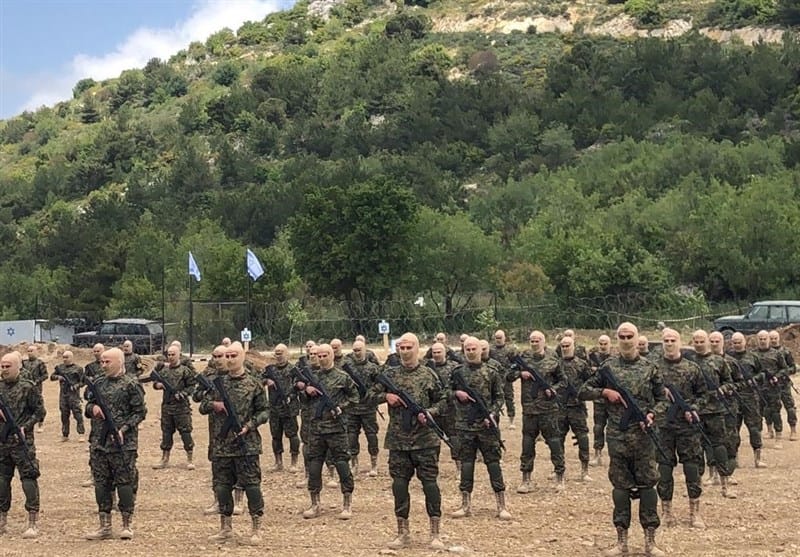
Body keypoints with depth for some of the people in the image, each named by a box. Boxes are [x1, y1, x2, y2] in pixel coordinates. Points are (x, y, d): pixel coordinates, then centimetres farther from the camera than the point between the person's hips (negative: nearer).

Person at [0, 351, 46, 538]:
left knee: (28, 477, -7)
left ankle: (33, 523, -6)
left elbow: (40, 411, -5)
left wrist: (24, 427, -14)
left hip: (22, 440, -6)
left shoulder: (27, 387, -7)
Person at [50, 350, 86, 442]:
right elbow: (52, 377, 15)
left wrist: (77, 385, -19)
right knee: (64, 415, 9)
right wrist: (57, 377, -6)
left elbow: (82, 381, 0)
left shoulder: (78, 368, -1)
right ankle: (65, 435, 17)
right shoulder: (60, 367, 12)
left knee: (78, 414, -8)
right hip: (63, 395, 5)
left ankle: (81, 434, -7)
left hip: (74, 395, -5)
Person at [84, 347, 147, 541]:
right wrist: (92, 408, -4)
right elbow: (89, 405, 20)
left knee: (125, 482, -1)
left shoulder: (130, 385, -6)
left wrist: (124, 429, -17)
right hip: (99, 442, 6)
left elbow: (140, 412, -6)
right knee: (101, 483, 8)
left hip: (123, 444, -6)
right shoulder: (98, 383, 11)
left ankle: (126, 525, 8)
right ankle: (105, 526, 14)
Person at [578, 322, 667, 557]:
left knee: (647, 484, -1)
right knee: (620, 486, 5)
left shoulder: (649, 368, 5)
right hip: (617, 436, 0)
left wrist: (652, 414, -9)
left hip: (643, 434, 0)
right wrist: (605, 392, -9)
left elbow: (662, 397, 10)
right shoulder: (608, 367, 5)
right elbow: (583, 392, 7)